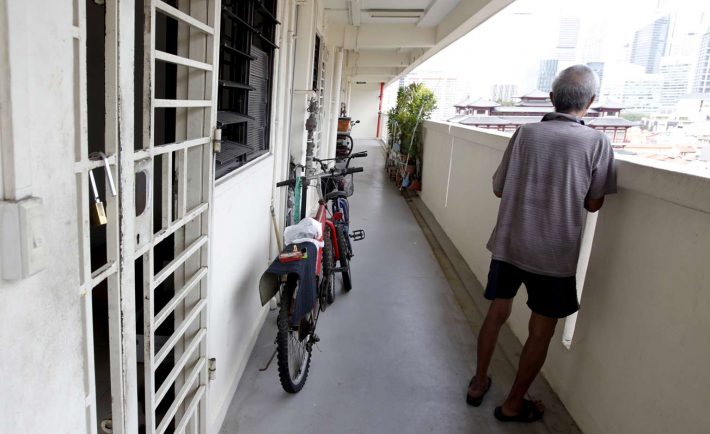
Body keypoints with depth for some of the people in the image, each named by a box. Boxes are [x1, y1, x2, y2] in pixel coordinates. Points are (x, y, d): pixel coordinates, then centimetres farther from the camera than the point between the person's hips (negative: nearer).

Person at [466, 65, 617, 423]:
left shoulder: (526, 133, -2)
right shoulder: (597, 142, -9)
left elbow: (498, 188, 3)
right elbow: (593, 204, -2)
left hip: (508, 244, 3)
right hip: (554, 254, -2)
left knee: (497, 313, 18)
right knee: (541, 331, 13)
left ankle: (478, 383, 32)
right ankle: (513, 404, 25)